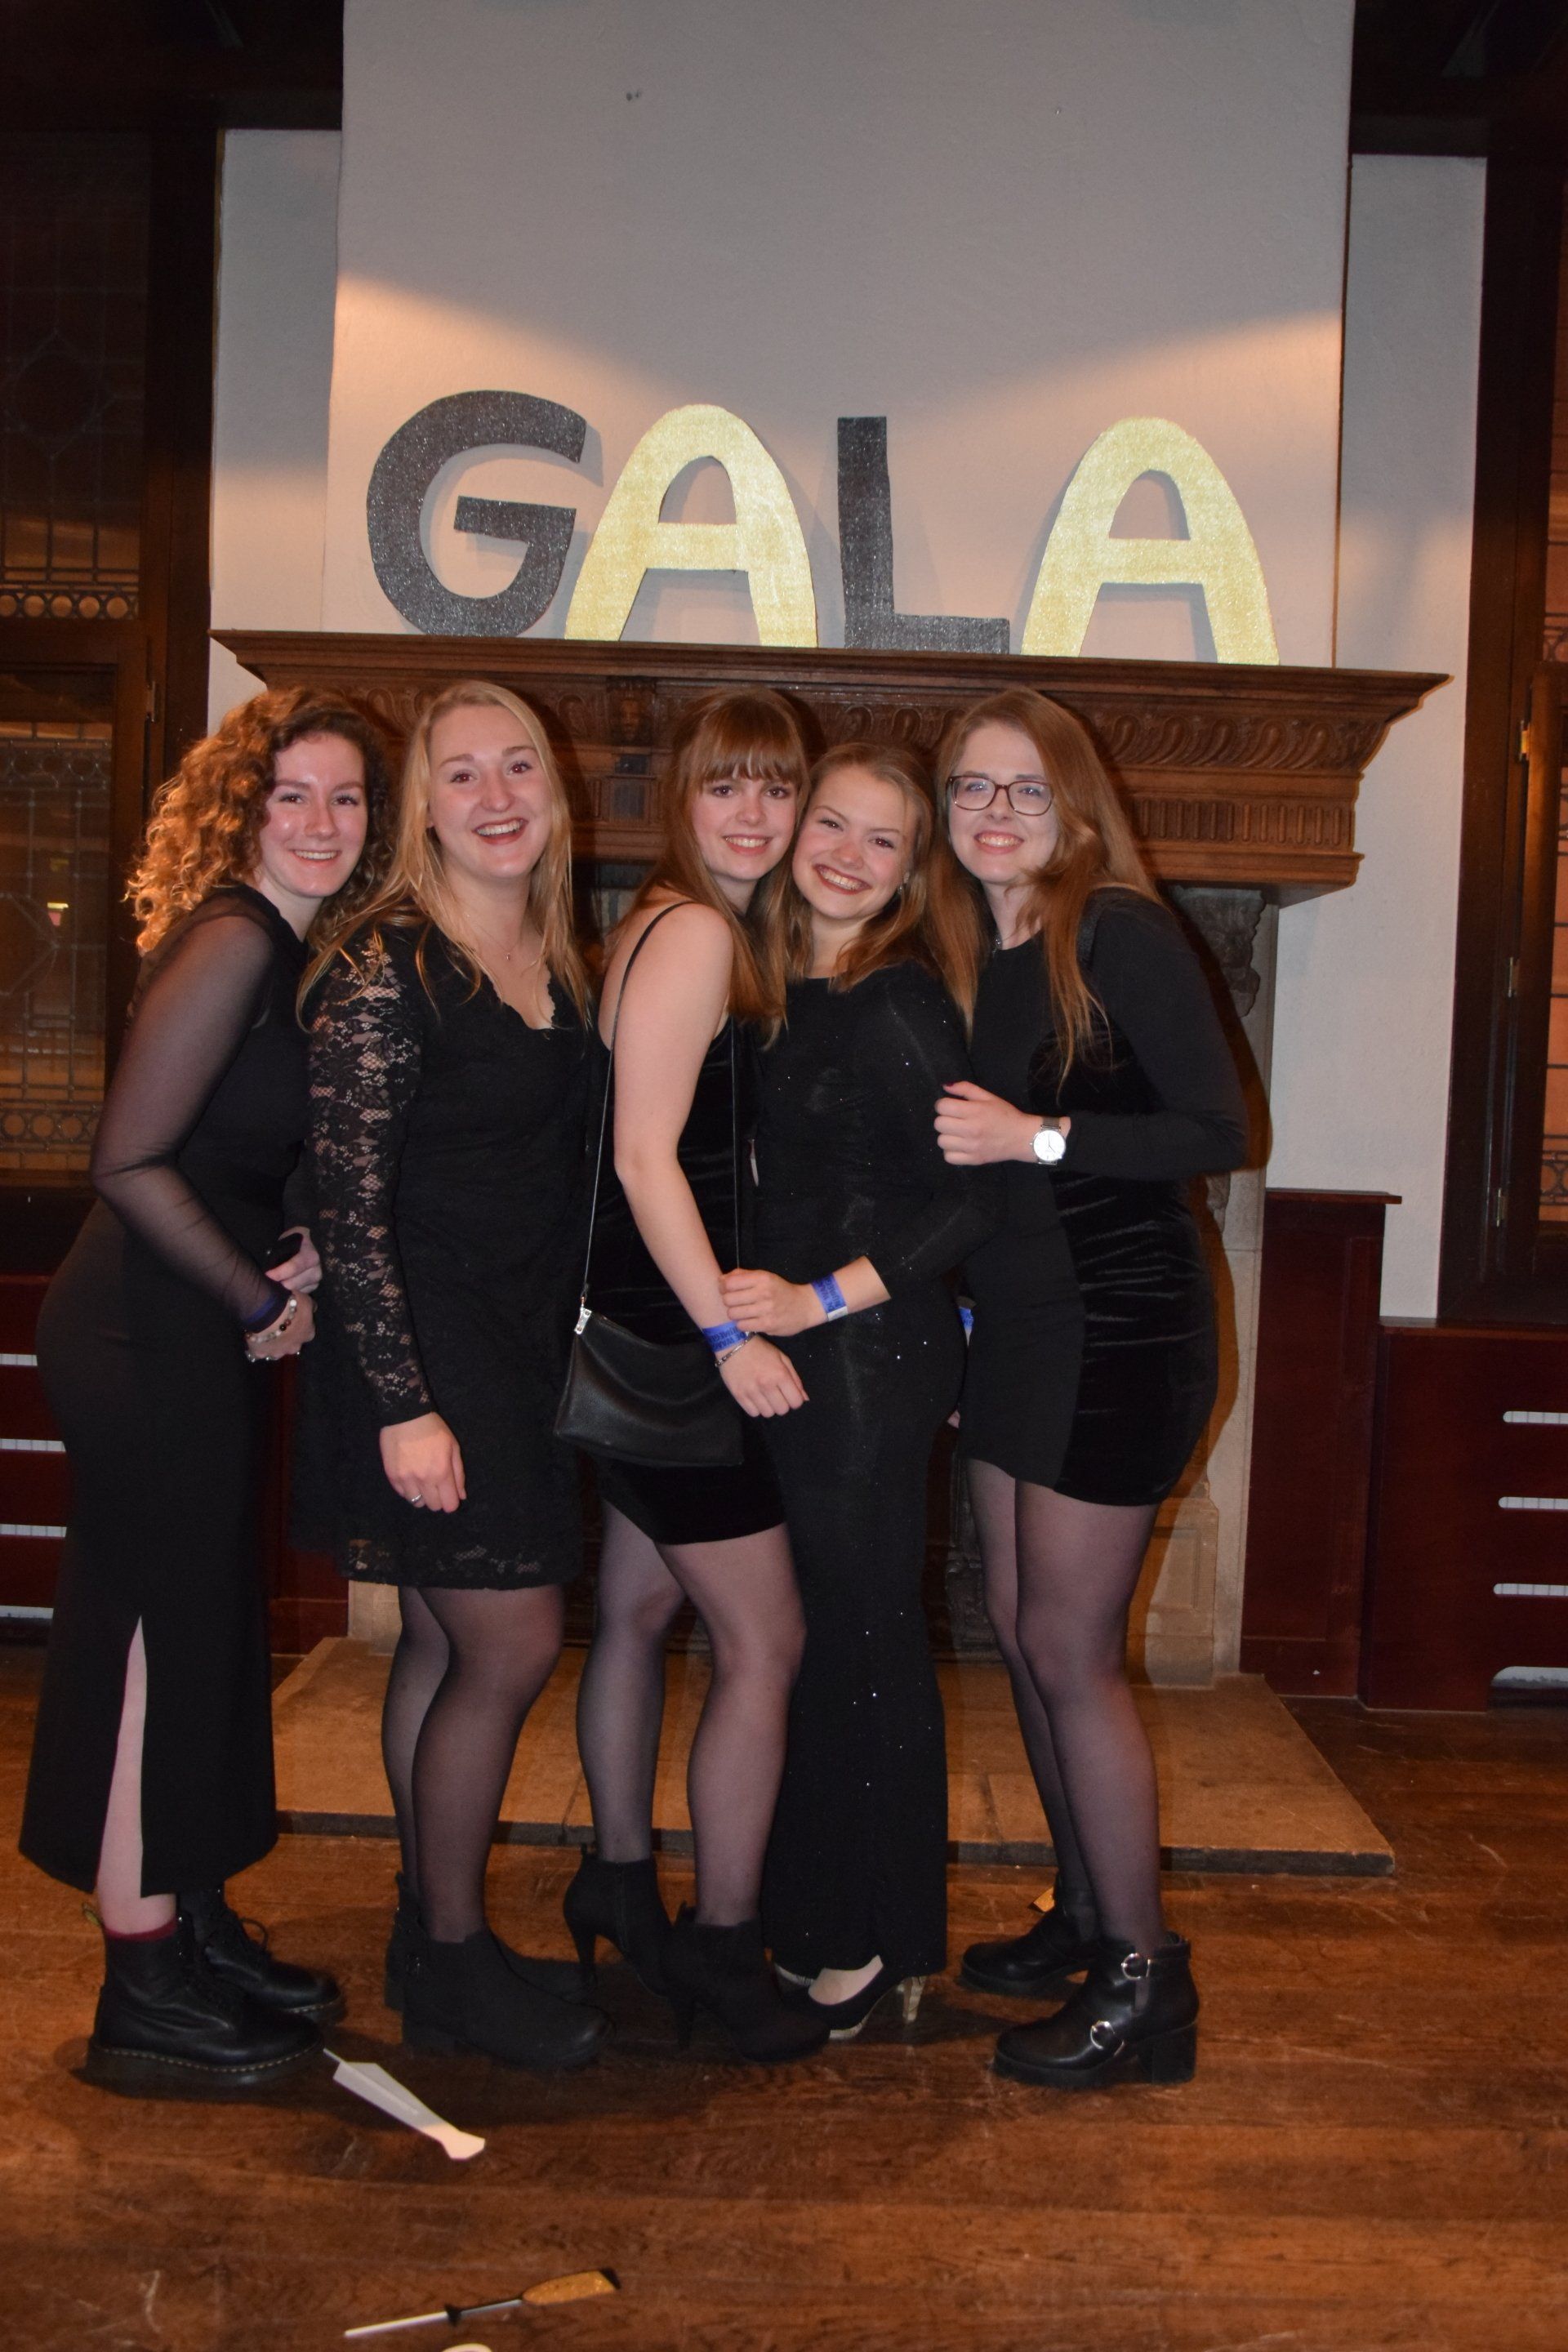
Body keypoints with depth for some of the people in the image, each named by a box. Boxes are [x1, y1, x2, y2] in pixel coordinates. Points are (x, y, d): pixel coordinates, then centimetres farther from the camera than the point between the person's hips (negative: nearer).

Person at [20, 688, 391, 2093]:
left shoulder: (303, 953, 11)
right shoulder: (231, 942, -17)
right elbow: (130, 1160, -21)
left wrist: (305, 1246, -1)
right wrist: (261, 1302, -11)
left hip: (205, 1343, 9)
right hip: (148, 1343, -9)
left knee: (206, 1632, 17)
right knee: (155, 1641, 0)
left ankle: (199, 1931, 32)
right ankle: (147, 1996, 14)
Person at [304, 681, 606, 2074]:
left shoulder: (557, 965, 9)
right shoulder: (386, 965, -14)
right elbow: (351, 1206, -17)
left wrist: (569, 1337, 12)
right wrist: (404, 1406, -19)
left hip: (524, 1342, 7)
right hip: (422, 1345, -7)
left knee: (451, 1647, 14)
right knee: (514, 1646, -5)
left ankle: (437, 1935, 27)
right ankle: (447, 1965, 14)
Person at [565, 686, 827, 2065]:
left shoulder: (714, 929, 14)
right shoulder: (692, 932, -15)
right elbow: (646, 1153, -22)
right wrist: (731, 1335, -23)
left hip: (649, 1325, 10)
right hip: (669, 1330, -10)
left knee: (640, 1606, 18)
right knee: (764, 1640, -2)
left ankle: (619, 1884, 33)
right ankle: (720, 1943, 12)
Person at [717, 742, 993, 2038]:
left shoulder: (898, 1005, -14)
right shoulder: (798, 993, 11)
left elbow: (969, 1198, -19)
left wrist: (822, 1300, -21)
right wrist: (764, 1314, 6)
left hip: (873, 1360, -8)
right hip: (797, 1360, 8)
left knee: (863, 1636, 2)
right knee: (816, 1637, 16)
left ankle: (882, 1946, 20)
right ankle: (811, 1919, 32)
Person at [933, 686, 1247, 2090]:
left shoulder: (1120, 937, -12)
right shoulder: (979, 957, 10)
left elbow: (1220, 1131, -18)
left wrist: (1038, 1137, -22)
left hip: (1118, 1333, -8)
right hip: (1016, 1326, 8)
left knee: (1070, 1650, -4)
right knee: (1023, 1635, 14)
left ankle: (1145, 1982, 11)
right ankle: (1084, 1919, 31)